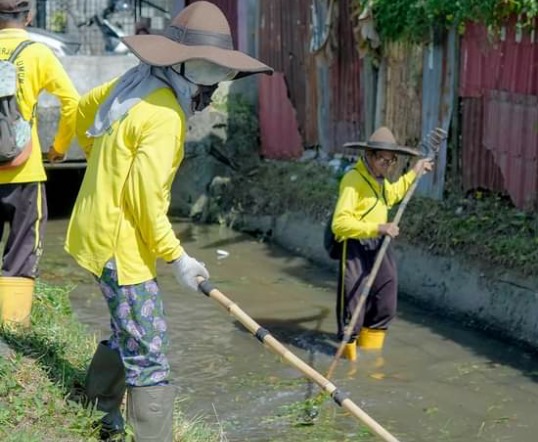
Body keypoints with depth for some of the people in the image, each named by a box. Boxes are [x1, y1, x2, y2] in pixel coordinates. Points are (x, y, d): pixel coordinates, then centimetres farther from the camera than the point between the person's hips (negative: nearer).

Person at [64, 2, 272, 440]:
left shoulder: (135, 81, 6)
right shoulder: (165, 115, -22)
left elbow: (85, 107, 23)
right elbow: (145, 196, -25)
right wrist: (176, 257, -18)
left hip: (99, 229, 10)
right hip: (121, 243, -10)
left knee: (127, 330, 26)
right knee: (149, 357, -8)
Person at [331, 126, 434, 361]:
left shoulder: (379, 179, 11)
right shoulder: (353, 179, -20)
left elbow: (392, 194, 36)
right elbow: (340, 223, -28)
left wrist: (414, 172, 32)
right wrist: (377, 228, -33)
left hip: (379, 247, 9)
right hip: (355, 247, -9)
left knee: (385, 306, 13)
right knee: (352, 304, -1)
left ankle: (370, 353, 29)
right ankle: (349, 357, 14)